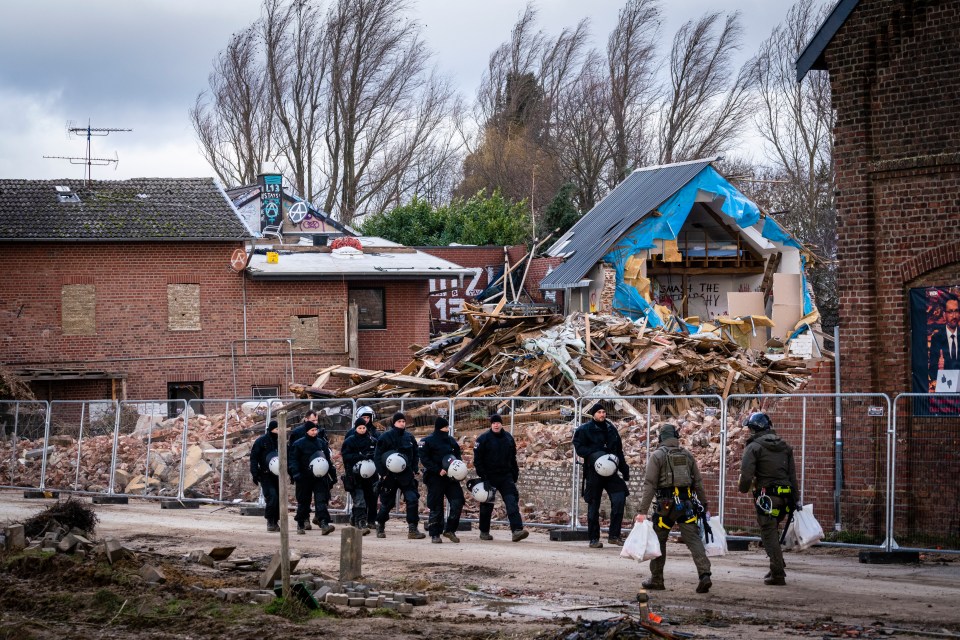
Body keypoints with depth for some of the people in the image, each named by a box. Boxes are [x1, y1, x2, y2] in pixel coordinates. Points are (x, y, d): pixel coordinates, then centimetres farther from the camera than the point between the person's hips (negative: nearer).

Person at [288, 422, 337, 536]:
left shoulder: (322, 443, 11)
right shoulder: (298, 444, -2)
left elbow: (328, 459, 20)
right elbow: (293, 460, -4)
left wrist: (333, 474, 19)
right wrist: (296, 473, -18)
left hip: (320, 478, 2)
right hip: (305, 478, -2)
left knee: (321, 500, -11)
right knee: (303, 502, 7)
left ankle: (324, 524, -21)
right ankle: (301, 525, 21)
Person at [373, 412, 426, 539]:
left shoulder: (409, 438, 8)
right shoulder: (385, 437, -5)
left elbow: (415, 455, 17)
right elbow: (378, 457, -4)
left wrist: (414, 470, 5)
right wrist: (383, 473, -9)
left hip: (407, 476, 3)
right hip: (390, 476, -3)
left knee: (412, 500, -11)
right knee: (387, 503, 7)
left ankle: (413, 529, -10)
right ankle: (380, 527, 26)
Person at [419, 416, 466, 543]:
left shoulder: (451, 440, 13)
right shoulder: (428, 441, -4)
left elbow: (458, 454, 22)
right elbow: (424, 459, -10)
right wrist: (438, 470, -18)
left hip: (451, 477, 5)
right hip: (435, 478, -5)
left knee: (458, 502, -6)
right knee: (436, 507, -2)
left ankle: (450, 530, 7)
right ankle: (435, 534, 7)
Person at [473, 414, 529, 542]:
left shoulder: (508, 438, 9)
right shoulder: (483, 439, -5)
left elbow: (512, 459, 18)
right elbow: (477, 460, -7)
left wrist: (515, 475, 13)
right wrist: (483, 477, -14)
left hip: (506, 477, 3)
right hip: (489, 477, -3)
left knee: (512, 502, -13)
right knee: (487, 506, 7)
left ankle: (517, 530, -23)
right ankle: (484, 532, 22)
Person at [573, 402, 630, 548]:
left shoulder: (611, 429, 15)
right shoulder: (585, 429, -1)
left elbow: (619, 451, 21)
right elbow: (579, 448, -8)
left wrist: (624, 469, 17)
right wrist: (594, 454, -23)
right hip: (593, 472, -4)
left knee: (619, 498, -12)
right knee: (593, 505, 1)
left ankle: (614, 535, -3)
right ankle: (594, 539, 9)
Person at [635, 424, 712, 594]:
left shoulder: (657, 455, -3)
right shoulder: (687, 455, 10)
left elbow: (649, 484, -9)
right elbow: (698, 482, 11)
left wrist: (643, 511, -12)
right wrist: (703, 505, 19)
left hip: (666, 504, -3)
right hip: (687, 504, 3)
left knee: (658, 541, 12)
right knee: (694, 540, -1)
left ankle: (656, 579, 17)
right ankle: (705, 575, -17)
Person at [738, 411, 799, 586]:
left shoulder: (754, 447, -6)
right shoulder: (784, 447, 14)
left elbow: (746, 474, -13)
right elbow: (793, 475, 13)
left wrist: (743, 488, 8)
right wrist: (795, 499, 15)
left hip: (766, 496, -6)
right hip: (785, 496, 6)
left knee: (769, 534, -1)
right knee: (773, 531, 22)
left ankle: (778, 574, -5)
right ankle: (777, 568, 21)